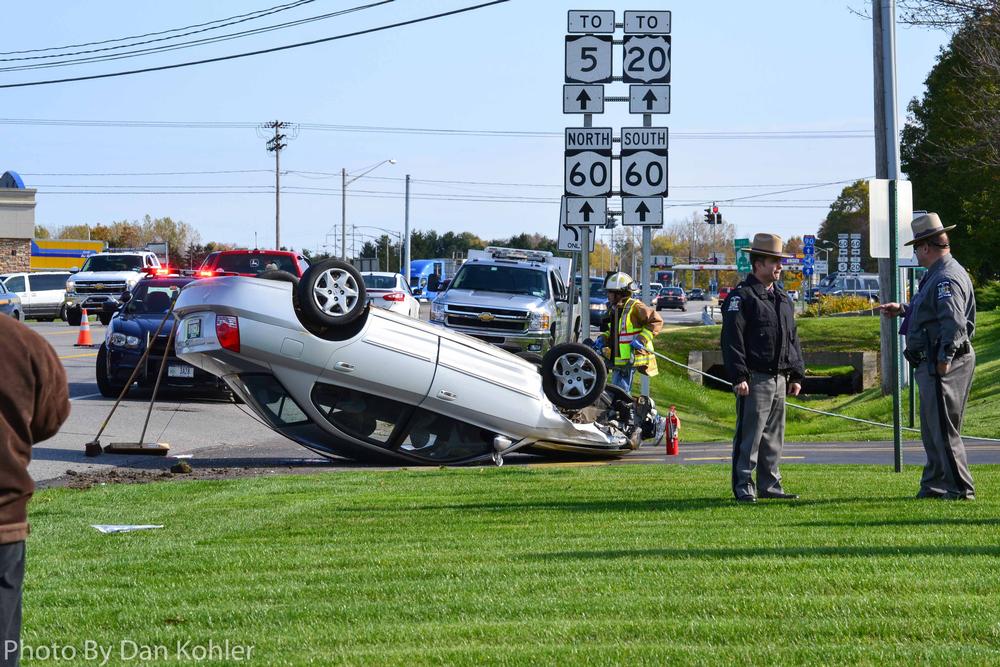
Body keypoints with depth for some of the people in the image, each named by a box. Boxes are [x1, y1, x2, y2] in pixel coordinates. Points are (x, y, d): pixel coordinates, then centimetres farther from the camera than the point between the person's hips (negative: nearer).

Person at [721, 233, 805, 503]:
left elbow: (793, 338, 23)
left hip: (779, 379, 8)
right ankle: (743, 487, -3)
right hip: (755, 379, -8)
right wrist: (738, 376, -19)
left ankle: (769, 485, 17)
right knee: (749, 435, -7)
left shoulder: (783, 299, 18)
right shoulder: (741, 296, -7)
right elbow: (732, 339, -13)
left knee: (774, 436, 11)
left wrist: (796, 375, 17)